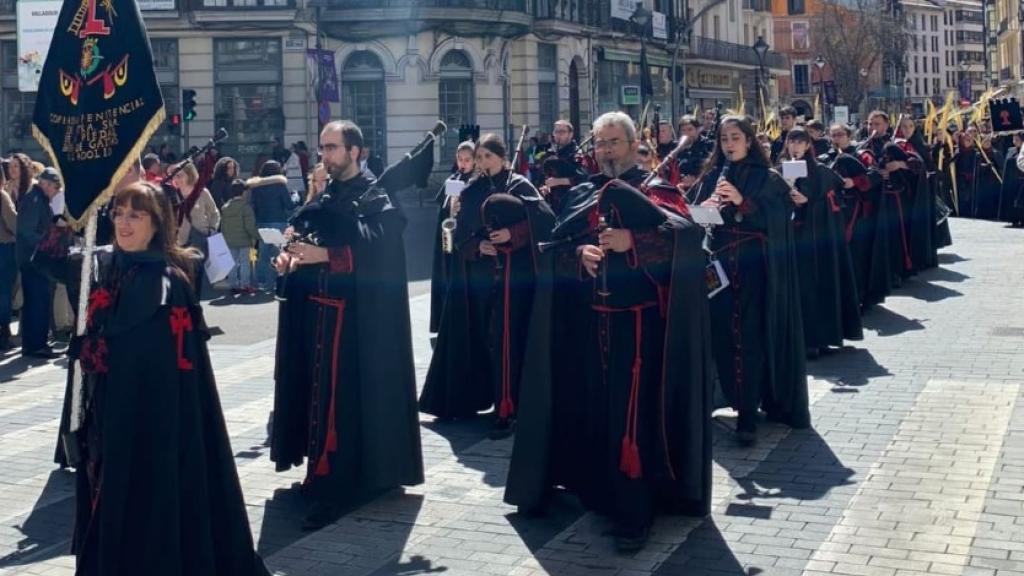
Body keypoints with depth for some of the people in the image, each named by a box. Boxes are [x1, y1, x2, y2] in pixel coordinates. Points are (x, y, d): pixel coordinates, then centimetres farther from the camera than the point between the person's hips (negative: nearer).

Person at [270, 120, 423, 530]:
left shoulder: (376, 200, -5)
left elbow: (377, 253, -18)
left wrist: (323, 256, -24)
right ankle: (324, 473, 21)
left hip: (355, 315, -7)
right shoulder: (321, 200, 16)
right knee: (319, 392, 9)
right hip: (316, 311, 7)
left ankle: (334, 488, -5)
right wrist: (288, 258, -9)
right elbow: (299, 239, 13)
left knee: (343, 395, -8)